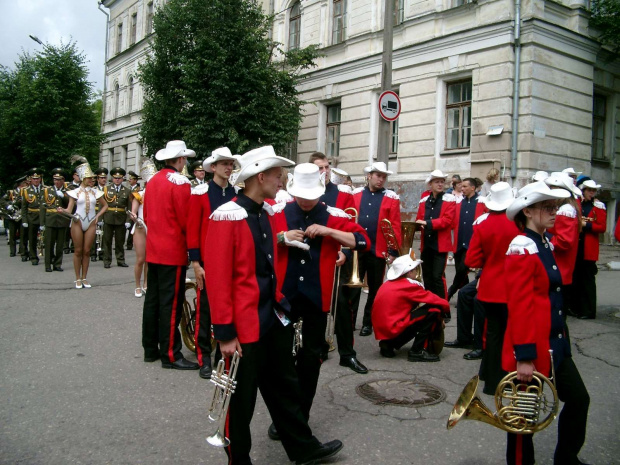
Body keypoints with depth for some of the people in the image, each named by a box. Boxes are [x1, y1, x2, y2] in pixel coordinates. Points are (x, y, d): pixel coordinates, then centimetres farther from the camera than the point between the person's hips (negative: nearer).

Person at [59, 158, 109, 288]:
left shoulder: (95, 192, 8)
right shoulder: (75, 192, 2)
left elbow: (105, 205, 19)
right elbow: (69, 209, -2)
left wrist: (98, 216, 6)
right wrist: (63, 210, -23)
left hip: (91, 223, 2)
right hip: (78, 223, -2)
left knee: (86, 251, 4)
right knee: (78, 251, 1)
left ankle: (84, 278, 11)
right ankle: (78, 279, 8)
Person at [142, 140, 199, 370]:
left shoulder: (153, 181, 10)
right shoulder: (179, 182, -15)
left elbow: (146, 215, 16)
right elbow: (186, 221, -16)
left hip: (153, 250, 9)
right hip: (174, 252, -9)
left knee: (152, 299, 13)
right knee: (171, 304, -4)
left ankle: (150, 349, 23)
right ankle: (171, 355, 2)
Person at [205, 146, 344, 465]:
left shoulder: (268, 212, 7)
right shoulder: (227, 216, -19)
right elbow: (217, 279, -20)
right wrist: (224, 334, -20)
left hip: (274, 317, 8)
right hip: (244, 326, -8)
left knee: (285, 386, 21)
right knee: (241, 400, 8)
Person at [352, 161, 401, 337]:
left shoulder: (391, 198, -1)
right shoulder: (355, 194, 5)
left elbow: (395, 227, -4)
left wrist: (393, 252, -9)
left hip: (378, 251, -1)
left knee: (374, 289, 10)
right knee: (353, 286, 5)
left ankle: (368, 322, 22)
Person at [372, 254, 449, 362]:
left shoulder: (388, 284, 15)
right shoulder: (409, 285, -11)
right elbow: (434, 300, -11)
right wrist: (446, 306, 11)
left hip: (381, 331, 9)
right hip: (393, 330, -9)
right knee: (433, 311, -8)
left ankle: (388, 345, 14)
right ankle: (417, 352, -6)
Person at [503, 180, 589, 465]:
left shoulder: (545, 245, 10)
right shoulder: (522, 249, -18)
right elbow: (519, 307, -22)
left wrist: (561, 340, 19)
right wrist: (524, 356, -23)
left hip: (555, 344, 9)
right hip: (532, 348, -9)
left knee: (578, 399, 14)